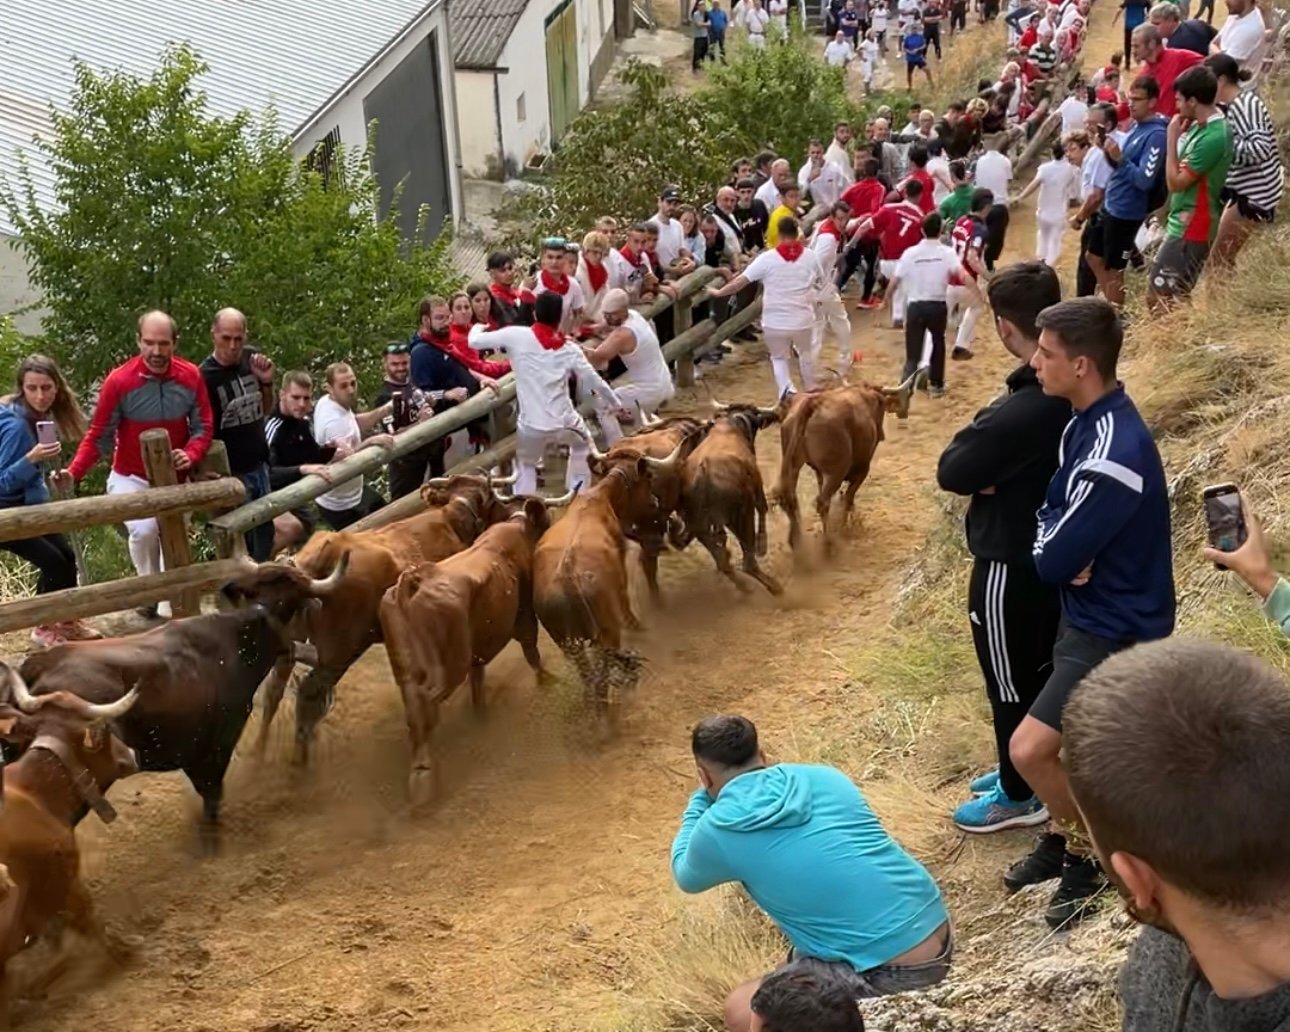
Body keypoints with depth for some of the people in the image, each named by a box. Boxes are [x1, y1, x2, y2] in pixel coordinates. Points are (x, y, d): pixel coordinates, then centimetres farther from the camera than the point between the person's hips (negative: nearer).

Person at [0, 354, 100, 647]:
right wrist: (31, 459, -37)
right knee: (53, 561, -9)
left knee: (65, 556, 9)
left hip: (28, 505, 8)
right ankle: (45, 629, 10)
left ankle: (67, 621, 25)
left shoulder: (39, 416, -3)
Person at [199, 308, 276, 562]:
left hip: (259, 465, 6)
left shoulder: (252, 358, 0)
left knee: (264, 532, 19)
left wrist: (266, 382, -7)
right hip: (231, 473, -6)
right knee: (240, 540, 3)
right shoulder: (205, 376, -18)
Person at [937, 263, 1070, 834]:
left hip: (1010, 563, -9)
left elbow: (951, 471, -21)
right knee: (1039, 669, 24)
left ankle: (1019, 796, 27)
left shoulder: (1019, 412, -33)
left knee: (1009, 681, 10)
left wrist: (980, 426, -9)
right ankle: (1029, 770, 41)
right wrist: (999, 472, -11)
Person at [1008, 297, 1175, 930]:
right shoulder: (1087, 422, 1)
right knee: (1068, 745, 23)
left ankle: (1088, 856, 11)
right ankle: (1067, 837, 43)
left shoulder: (1113, 455, -31)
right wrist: (1060, 548, -13)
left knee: (1030, 750, -12)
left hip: (1117, 631, -10)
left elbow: (1053, 560, -27)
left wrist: (1056, 551, -5)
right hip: (1093, 612, 10)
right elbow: (1056, 512, 7)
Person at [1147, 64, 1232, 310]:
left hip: (1190, 229, -10)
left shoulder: (1213, 137, -24)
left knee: (1160, 298, -6)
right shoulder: (1200, 125, 6)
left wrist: (1172, 138, -15)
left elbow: (1175, 182, -21)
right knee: (1159, 295, 16)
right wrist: (1179, 136, 1)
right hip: (1183, 224, 10)